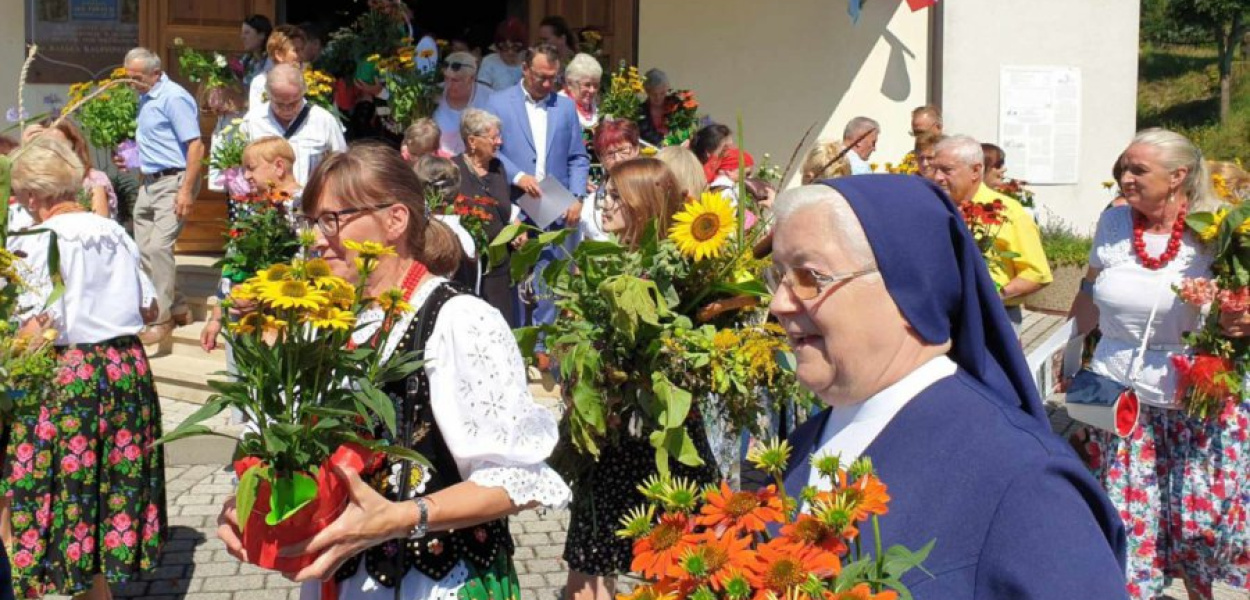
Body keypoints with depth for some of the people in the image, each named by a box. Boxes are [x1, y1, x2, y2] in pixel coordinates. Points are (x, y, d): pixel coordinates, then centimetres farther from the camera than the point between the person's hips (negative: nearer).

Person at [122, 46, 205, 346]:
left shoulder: (173, 98, -14)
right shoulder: (145, 98, 13)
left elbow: (196, 146, -20)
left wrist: (187, 191, -23)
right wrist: (130, 157, 16)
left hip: (173, 182, -10)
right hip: (148, 183, 10)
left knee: (158, 247, -15)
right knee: (143, 248, 9)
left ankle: (162, 319, -8)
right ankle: (176, 307, 21)